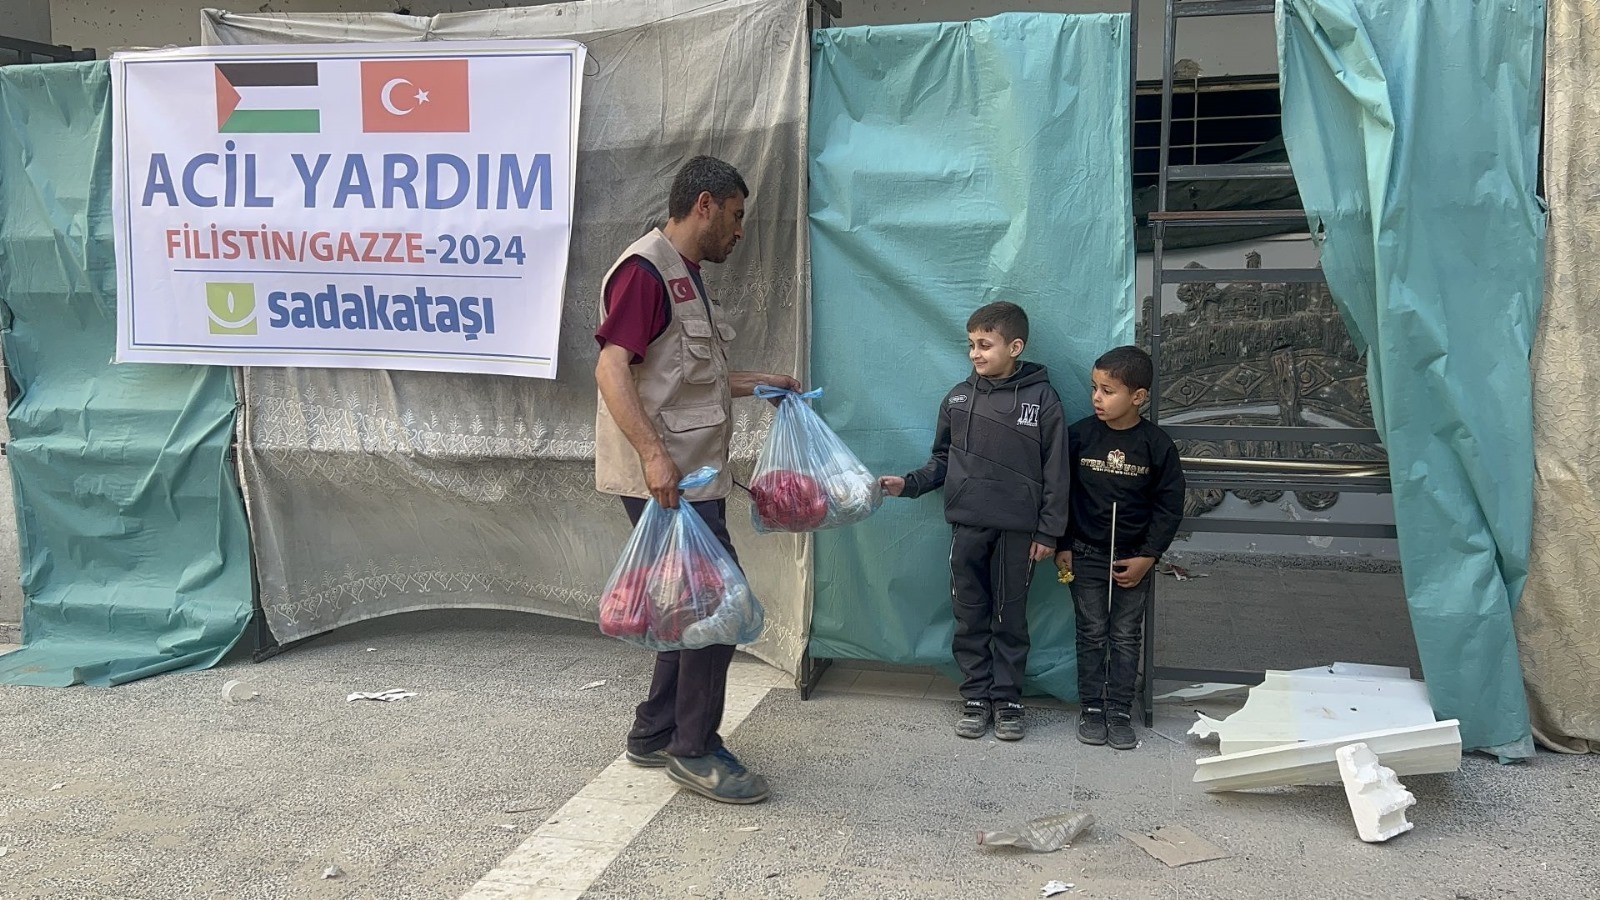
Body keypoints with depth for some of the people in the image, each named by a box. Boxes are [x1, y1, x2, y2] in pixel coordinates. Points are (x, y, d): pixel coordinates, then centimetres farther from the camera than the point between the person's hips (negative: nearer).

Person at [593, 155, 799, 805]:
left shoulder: (686, 278, 21)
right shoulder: (644, 269, -11)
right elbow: (612, 367, -22)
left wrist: (761, 382, 23)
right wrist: (654, 453, -31)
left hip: (694, 478, 10)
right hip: (664, 479, -10)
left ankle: (653, 736, 25)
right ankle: (695, 750, 4)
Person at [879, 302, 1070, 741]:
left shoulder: (1041, 399, -5)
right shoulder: (958, 398, 4)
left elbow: (1056, 471, -3)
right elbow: (943, 459, 12)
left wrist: (1049, 532, -5)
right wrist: (909, 484, -3)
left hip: (1016, 531, -3)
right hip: (967, 526, 3)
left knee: (1010, 619, 8)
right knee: (970, 617, 9)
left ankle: (1007, 699, 21)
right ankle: (975, 697, 21)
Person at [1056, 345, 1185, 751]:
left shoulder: (1156, 444, -10)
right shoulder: (1079, 435, -8)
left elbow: (1169, 505, -4)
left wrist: (1148, 557, -8)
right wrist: (1063, 546, -1)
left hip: (1134, 560, 0)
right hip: (1087, 555, 1)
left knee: (1125, 637, 7)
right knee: (1092, 634, 9)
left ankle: (1120, 713, 16)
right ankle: (1092, 710, 19)